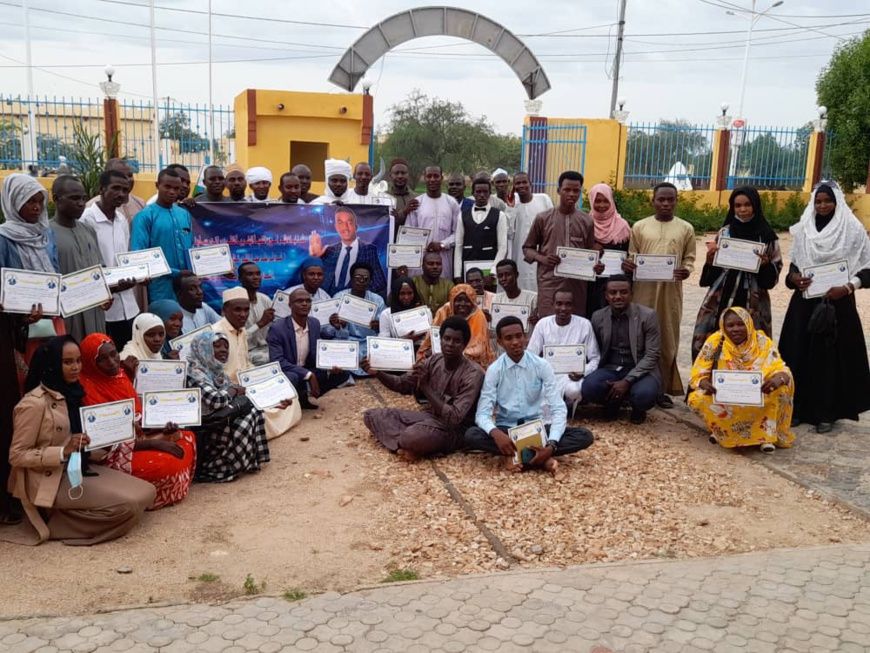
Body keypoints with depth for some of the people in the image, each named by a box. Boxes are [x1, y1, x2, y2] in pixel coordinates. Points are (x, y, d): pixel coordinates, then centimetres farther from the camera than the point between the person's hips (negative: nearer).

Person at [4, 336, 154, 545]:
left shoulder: (70, 393, 9)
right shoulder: (34, 403, -16)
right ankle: (58, 521, -3)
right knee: (128, 504, -21)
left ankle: (66, 516, 4)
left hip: (79, 468, 8)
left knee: (146, 493, -5)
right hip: (50, 480, -8)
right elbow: (16, 456, -15)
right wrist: (64, 451, -26)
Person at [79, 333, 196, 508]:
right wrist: (155, 443, -23)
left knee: (187, 438, 1)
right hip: (114, 455, -9)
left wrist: (161, 428, -10)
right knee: (168, 464, -28)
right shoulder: (88, 389, -20)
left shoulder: (120, 376, 5)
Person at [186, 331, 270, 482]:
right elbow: (215, 401, -29)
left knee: (253, 408, 0)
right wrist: (233, 391, -12)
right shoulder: (195, 373, -17)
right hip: (205, 432, -9)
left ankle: (251, 459, 4)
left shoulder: (216, 371, 11)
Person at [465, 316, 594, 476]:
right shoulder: (494, 370, -7)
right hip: (506, 429, 0)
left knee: (584, 436, -23)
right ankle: (541, 459, -30)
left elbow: (558, 409, -13)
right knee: (471, 435, -32)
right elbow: (483, 413, -14)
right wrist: (495, 433, -38)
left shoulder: (542, 366, -7)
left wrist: (551, 446, -30)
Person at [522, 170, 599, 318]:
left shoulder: (587, 222, 9)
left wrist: (596, 266, -5)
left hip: (577, 285, 2)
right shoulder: (543, 219, 4)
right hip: (549, 284, -2)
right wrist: (542, 258, -10)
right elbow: (527, 248, 10)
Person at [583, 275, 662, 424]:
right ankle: (613, 402, 7)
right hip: (610, 369, 3)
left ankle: (637, 409, 4)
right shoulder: (598, 317, 2)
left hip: (640, 371, -2)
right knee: (589, 387, -29)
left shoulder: (647, 315, -9)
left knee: (644, 394, -35)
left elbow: (652, 355, -11)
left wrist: (627, 381, -21)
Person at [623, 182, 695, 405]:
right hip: (644, 288, 0)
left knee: (668, 338, 4)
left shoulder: (686, 229, 8)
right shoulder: (639, 226, 7)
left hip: (671, 290, 0)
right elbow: (632, 255, 10)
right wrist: (627, 265, -12)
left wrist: (686, 270, -12)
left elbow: (689, 258, 9)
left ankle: (663, 388, 12)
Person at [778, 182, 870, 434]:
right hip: (805, 302, 3)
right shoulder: (803, 230, 6)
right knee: (799, 354, 4)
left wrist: (847, 288, -18)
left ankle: (826, 413, 10)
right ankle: (798, 407, 15)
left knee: (832, 356, 1)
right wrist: (795, 278, -9)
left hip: (838, 303, -3)